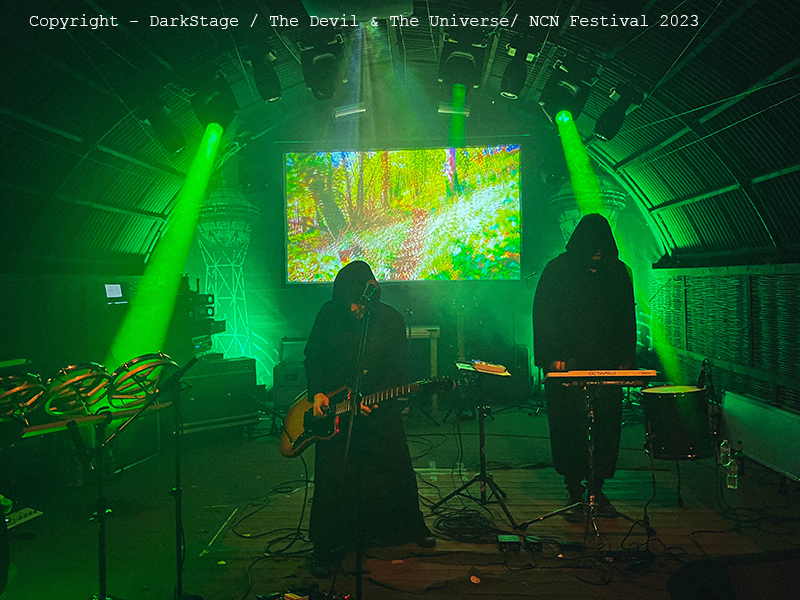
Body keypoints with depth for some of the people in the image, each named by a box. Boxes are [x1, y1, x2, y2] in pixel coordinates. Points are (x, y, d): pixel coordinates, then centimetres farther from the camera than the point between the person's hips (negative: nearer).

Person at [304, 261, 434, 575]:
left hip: (379, 407, 0)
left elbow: (397, 370, -5)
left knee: (396, 472, 9)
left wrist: (372, 399, -17)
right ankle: (327, 545, 17)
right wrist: (317, 393, -5)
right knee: (332, 477, -2)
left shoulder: (391, 319, -5)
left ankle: (408, 528, 34)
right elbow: (312, 356, 7)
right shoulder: (329, 313, -2)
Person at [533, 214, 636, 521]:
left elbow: (628, 319, 15)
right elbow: (542, 316, -1)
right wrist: (553, 357, -9)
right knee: (568, 429, 0)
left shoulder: (618, 272, 9)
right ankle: (574, 492, 12)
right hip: (568, 366, -2)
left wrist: (627, 359, 6)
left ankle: (597, 488, 18)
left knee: (607, 427, 3)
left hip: (608, 366, 3)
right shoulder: (557, 270, -1)